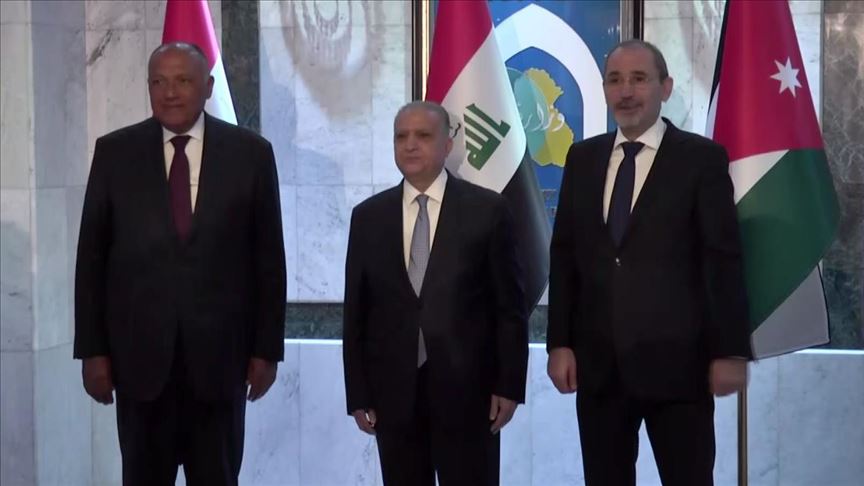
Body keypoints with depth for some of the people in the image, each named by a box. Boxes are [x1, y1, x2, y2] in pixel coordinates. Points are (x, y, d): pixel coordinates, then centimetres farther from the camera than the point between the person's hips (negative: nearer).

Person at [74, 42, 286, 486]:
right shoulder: (114, 152, 3)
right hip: (139, 350, 1)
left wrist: (266, 348, 0)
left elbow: (268, 258, 2)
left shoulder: (250, 153, 1)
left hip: (220, 349, 0)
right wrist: (92, 348, -1)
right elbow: (92, 256, 4)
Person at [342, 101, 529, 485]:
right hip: (393, 391, 2)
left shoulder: (486, 209, 1)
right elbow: (356, 311, 8)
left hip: (466, 388, -2)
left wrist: (509, 384, -5)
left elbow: (510, 305, 0)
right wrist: (358, 393, 3)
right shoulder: (368, 216, 7)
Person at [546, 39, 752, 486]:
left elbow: (724, 260, -4)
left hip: (676, 360, -4)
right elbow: (564, 255, 10)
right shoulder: (582, 158, 10)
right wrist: (559, 343, 4)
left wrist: (731, 351, -8)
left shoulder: (702, 157, -2)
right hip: (598, 363, 4)